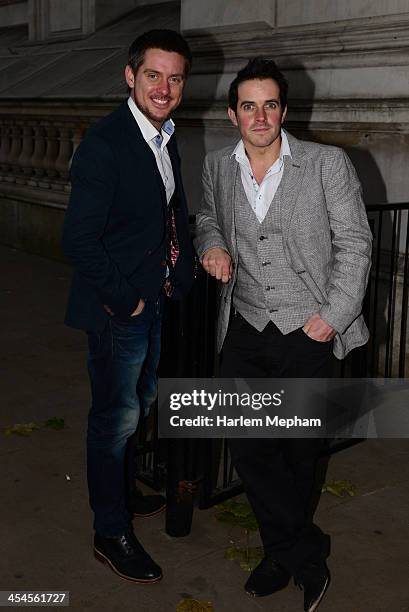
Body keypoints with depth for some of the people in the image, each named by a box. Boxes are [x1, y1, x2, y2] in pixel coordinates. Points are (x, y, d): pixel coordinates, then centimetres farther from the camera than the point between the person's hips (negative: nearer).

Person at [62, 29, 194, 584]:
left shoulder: (165, 138, 6)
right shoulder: (105, 143, -22)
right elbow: (79, 241, -23)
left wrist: (181, 273, 4)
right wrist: (125, 300, -17)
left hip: (155, 300, 9)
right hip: (116, 309, -9)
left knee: (139, 401, 23)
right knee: (116, 417, 4)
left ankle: (121, 491, 45)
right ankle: (111, 533, 21)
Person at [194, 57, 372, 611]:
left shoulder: (328, 164, -5)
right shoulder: (217, 168, 6)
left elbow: (354, 243, -4)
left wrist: (333, 314, -11)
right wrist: (213, 246, 1)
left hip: (307, 332, -3)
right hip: (246, 329, 3)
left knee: (300, 450, 11)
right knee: (248, 446, -2)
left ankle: (284, 550, 34)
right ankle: (307, 553, 17)